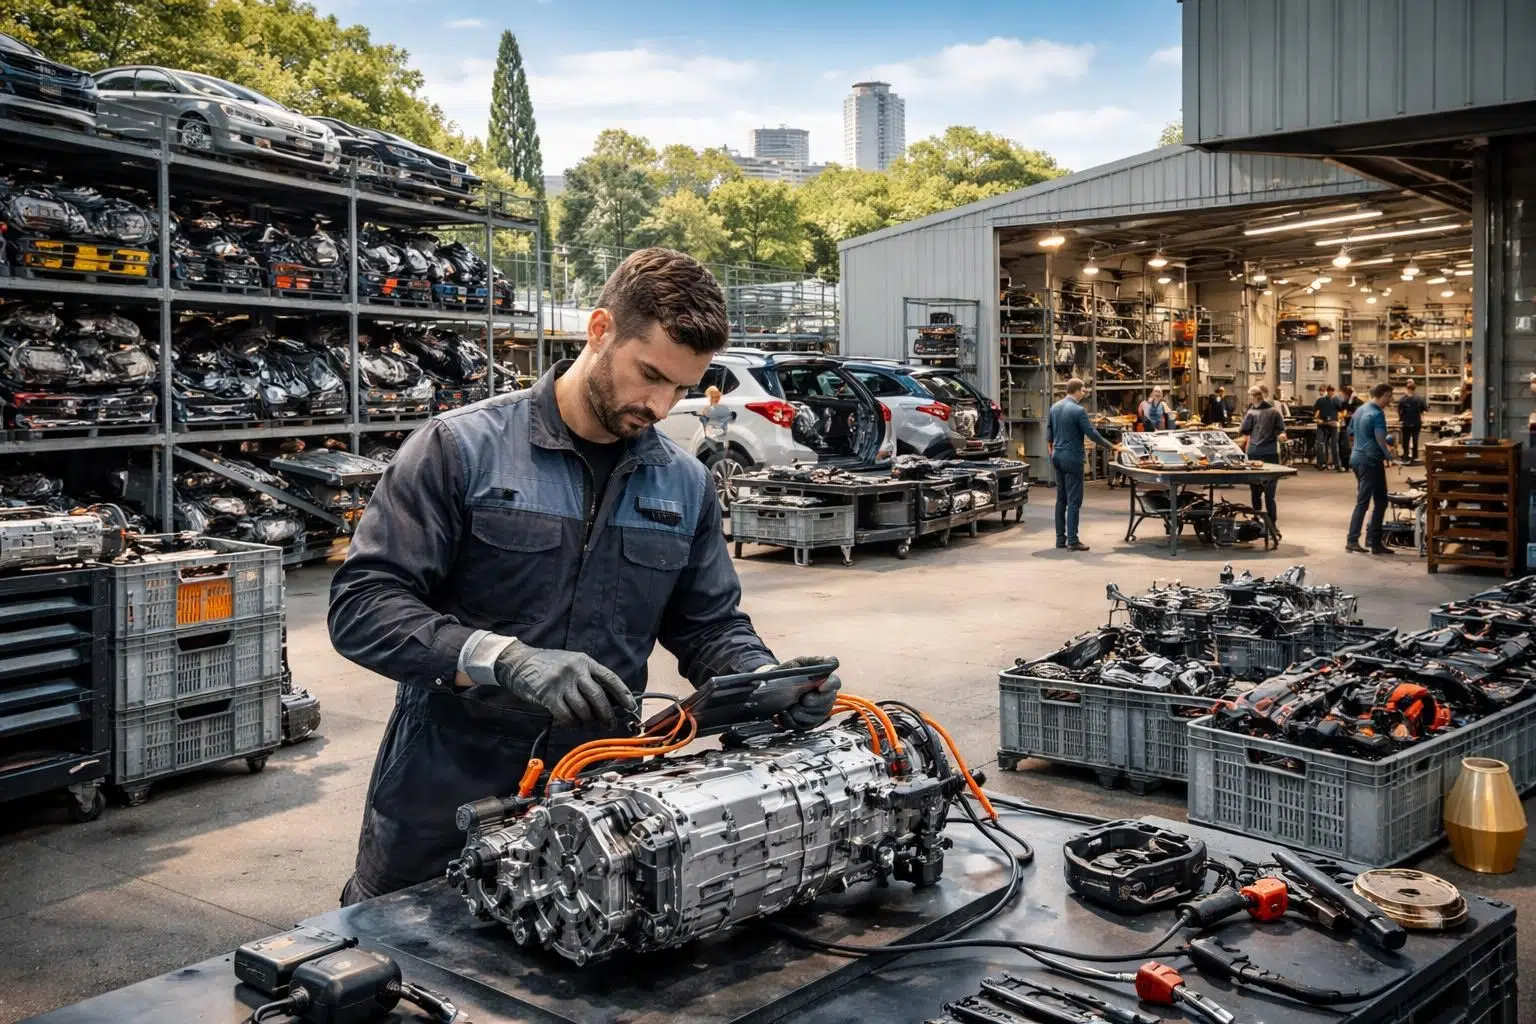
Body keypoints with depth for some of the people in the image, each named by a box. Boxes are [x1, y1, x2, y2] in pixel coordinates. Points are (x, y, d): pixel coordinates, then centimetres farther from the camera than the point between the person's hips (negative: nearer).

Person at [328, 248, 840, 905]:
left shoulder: (684, 484, 5)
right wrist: (510, 660, -30)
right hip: (442, 801, -2)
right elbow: (361, 606, -16)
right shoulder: (460, 449, -10)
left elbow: (709, 627, 10)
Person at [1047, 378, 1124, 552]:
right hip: (1072, 458, -8)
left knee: (1061, 499, 13)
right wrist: (1113, 447, -7)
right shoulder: (1078, 410, -15)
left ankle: (1060, 538, 15)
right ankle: (1072, 540, -4)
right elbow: (1092, 434, -15)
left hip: (1057, 457, 8)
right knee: (1074, 501, -4)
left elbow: (1049, 430, 15)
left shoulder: (1055, 407, 7)